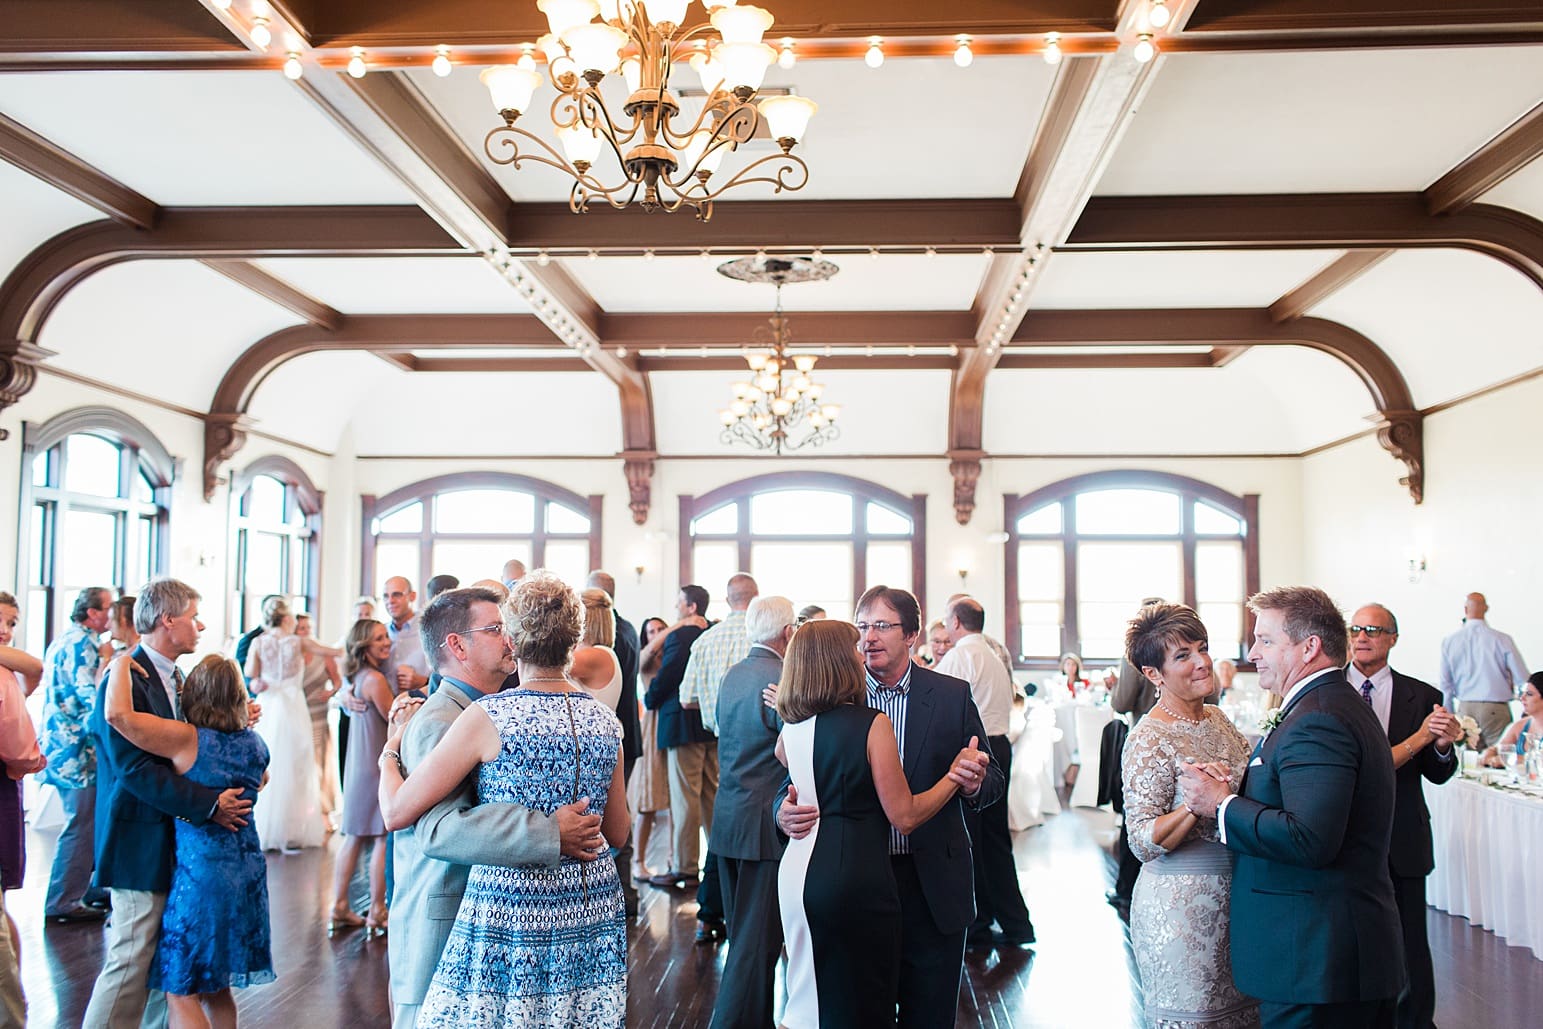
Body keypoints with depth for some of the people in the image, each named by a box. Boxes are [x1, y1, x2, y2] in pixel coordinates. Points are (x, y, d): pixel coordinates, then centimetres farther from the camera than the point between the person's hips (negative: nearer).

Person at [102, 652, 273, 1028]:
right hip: (248, 872, 7)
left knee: (181, 992, 5)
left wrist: (121, 663, -8)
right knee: (217, 988, 20)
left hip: (201, 870, -7)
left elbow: (117, 714, -24)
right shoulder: (255, 743, 4)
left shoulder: (186, 739, -15)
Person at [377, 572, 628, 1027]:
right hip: (593, 912, 5)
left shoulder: (487, 718, -13)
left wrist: (389, 756, 10)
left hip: (509, 909, -5)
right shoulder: (606, 722, 2)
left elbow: (397, 813, -9)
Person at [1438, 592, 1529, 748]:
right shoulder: (1502, 640, -7)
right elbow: (1523, 680, -6)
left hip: (1465, 708, 2)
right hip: (1496, 709, -2)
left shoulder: (1449, 642, 0)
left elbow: (1445, 684, 5)